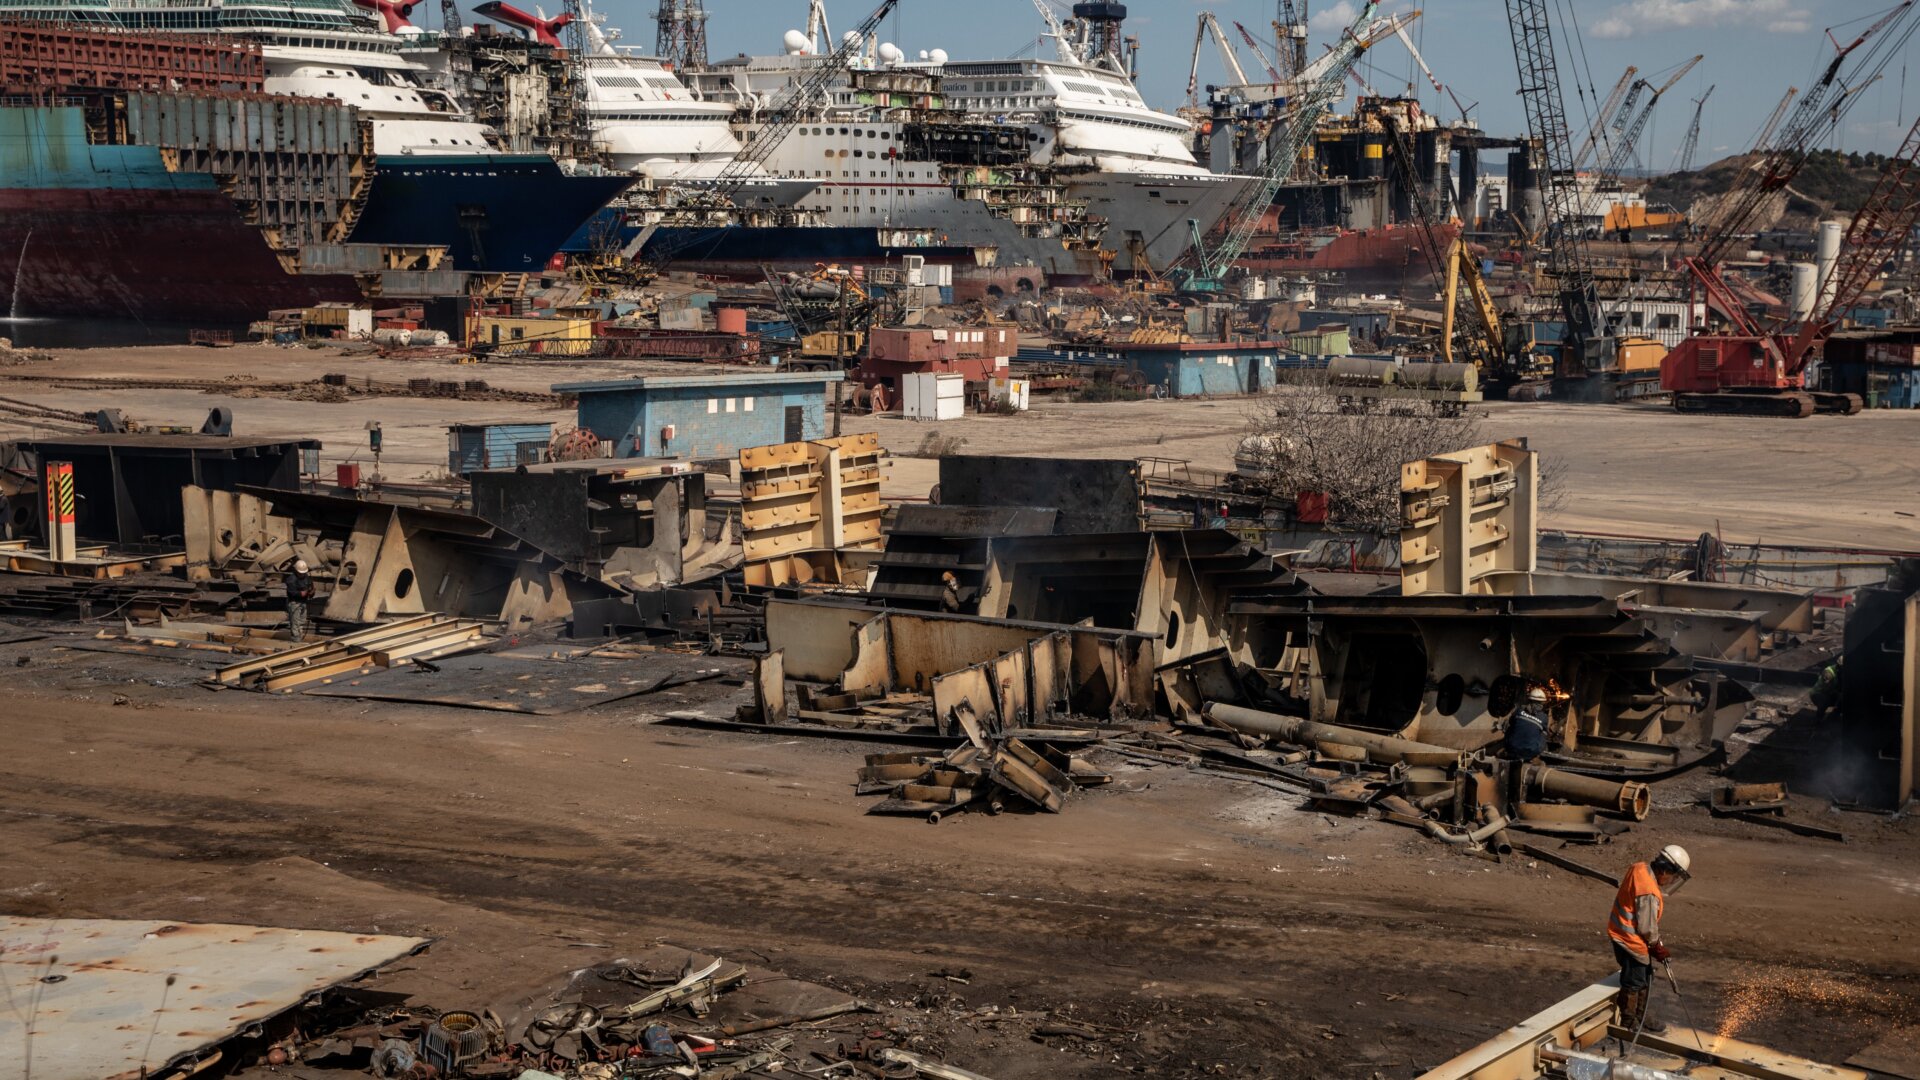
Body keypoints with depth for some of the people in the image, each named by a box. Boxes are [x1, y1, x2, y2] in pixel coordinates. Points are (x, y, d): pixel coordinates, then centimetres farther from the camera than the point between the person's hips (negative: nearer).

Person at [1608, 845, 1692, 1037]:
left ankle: (1640, 1017, 36)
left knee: (1645, 979, 22)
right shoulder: (1649, 893, -31)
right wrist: (1658, 947, -4)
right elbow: (1647, 926, -22)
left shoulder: (1640, 869, -3)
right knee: (1633, 982, 7)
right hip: (1631, 940, -10)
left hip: (1622, 933, 10)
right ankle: (1629, 1022, 23)